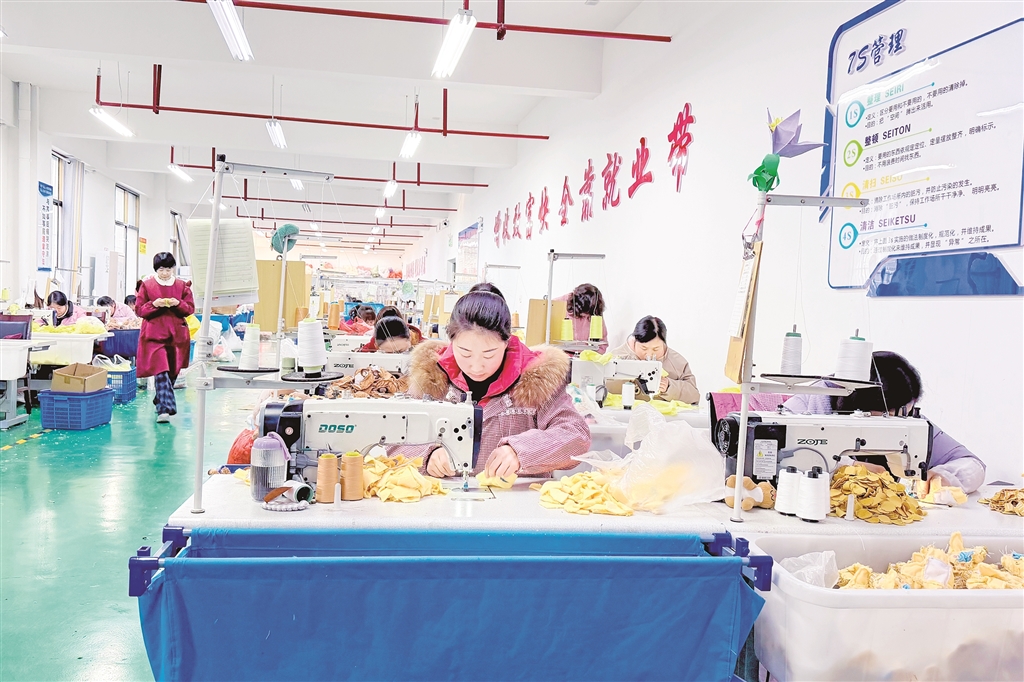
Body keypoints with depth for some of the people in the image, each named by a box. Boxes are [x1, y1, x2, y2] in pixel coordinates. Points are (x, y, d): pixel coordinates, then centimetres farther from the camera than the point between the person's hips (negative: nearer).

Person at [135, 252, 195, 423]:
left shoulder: (182, 285, 7)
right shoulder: (147, 285, 3)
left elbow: (190, 308, 7)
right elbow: (139, 309, 2)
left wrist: (178, 303, -13)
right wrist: (154, 304, -16)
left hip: (176, 335, 3)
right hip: (154, 334, -3)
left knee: (173, 371, 10)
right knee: (161, 371, -15)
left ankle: (161, 401, 31)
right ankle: (165, 409, -22)